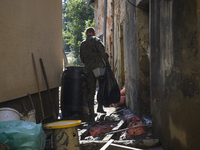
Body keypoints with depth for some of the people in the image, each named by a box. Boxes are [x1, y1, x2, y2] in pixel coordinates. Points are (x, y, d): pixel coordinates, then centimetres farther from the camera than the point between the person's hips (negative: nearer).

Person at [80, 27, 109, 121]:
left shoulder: (82, 44, 17)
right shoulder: (96, 40, 1)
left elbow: (82, 59, 17)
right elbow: (102, 51, -14)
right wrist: (106, 61, -7)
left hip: (88, 70, 4)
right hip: (99, 67, -4)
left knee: (90, 91, 6)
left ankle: (91, 112, 3)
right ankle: (100, 106, 3)